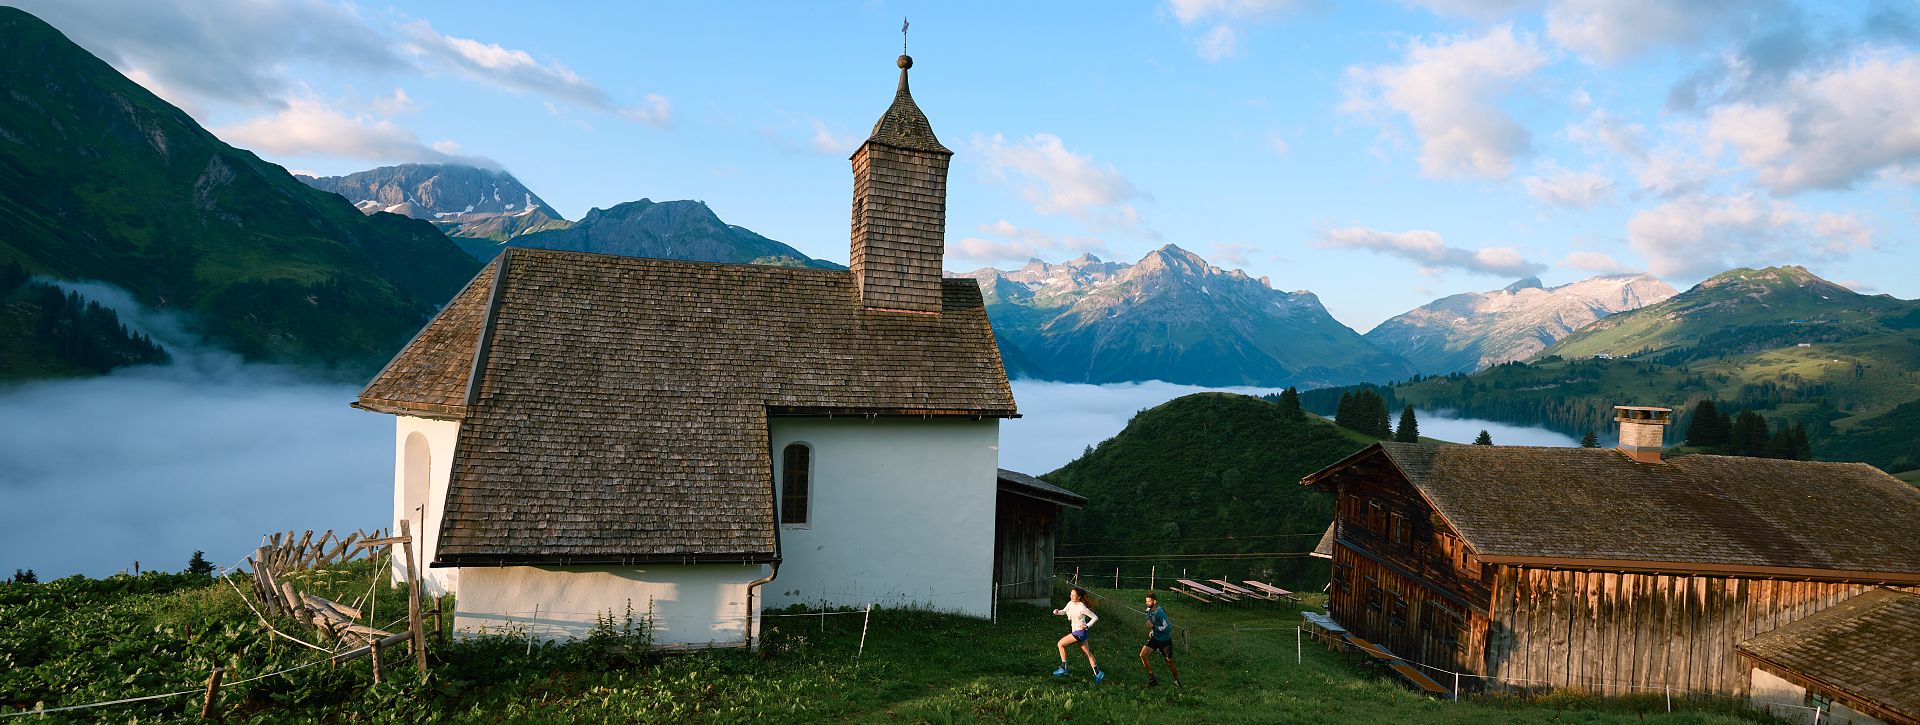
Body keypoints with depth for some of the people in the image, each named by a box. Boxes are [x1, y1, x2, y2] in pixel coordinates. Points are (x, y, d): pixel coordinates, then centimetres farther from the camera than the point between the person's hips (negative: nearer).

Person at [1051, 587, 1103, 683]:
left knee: (1060, 644, -6)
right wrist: (1057, 612, -3)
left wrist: (1087, 626, -20)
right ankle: (1098, 673, 17)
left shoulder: (1082, 608, -20)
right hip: (1076, 632, 9)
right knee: (1088, 653, 12)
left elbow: (1095, 617, -13)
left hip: (1080, 632, -9)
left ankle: (1063, 668, 1)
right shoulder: (1070, 603, 2)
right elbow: (1064, 611, 18)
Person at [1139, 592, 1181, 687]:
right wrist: (1152, 631, 9)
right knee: (1142, 655, -11)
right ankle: (1152, 678, -1)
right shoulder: (1149, 610, -1)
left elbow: (1167, 628, -29)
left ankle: (1177, 681, 31)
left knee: (1169, 663, 6)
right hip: (1155, 638, 7)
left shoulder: (1160, 612, -26)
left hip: (1165, 640, -7)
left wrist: (1153, 626, -27)